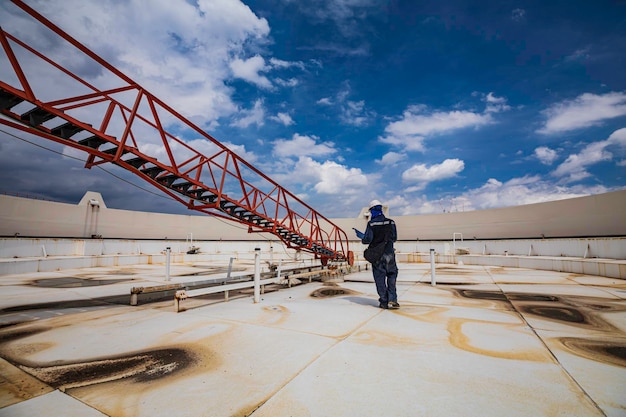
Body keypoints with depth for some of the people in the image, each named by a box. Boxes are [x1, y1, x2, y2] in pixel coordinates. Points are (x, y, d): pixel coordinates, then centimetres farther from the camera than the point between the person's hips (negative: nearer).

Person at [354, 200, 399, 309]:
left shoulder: (371, 223, -8)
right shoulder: (391, 222, 2)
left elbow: (367, 240, -12)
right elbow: (394, 238, 7)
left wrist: (360, 235, 7)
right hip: (389, 253, 2)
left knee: (380, 278, 7)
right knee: (392, 276, 14)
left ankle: (384, 302, 12)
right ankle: (392, 300, 6)